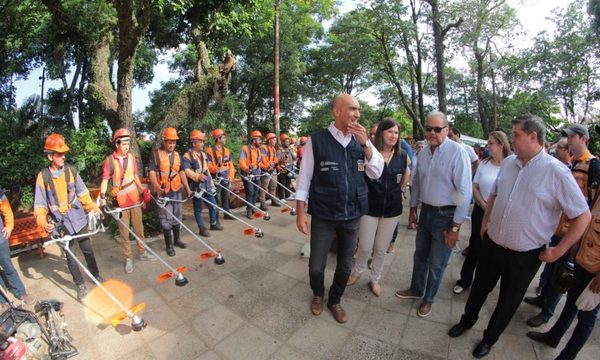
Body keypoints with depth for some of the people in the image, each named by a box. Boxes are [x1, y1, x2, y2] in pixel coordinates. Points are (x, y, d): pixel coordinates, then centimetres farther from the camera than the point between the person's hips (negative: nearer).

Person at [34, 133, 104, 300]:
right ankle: (80, 285, 26)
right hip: (61, 223, -1)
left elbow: (82, 192, 6)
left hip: (78, 219, 1)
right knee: (70, 256, 11)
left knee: (87, 250, 13)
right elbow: (40, 203, -5)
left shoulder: (71, 170, -4)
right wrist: (43, 221, -17)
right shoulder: (43, 176, -9)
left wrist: (92, 207, 0)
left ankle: (96, 275, 33)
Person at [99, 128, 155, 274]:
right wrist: (103, 196, -18)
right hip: (120, 201, -3)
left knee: (139, 228, 14)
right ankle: (128, 258, 21)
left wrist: (142, 190, 8)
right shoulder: (109, 160, -9)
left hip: (135, 199, 3)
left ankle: (142, 253, 29)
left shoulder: (131, 157, 2)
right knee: (124, 232, 7)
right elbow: (105, 180, -7)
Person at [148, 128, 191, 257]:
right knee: (166, 219, 3)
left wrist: (187, 188, 6)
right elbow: (151, 172, -15)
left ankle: (177, 240, 33)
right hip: (163, 193, -5)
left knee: (177, 217, 16)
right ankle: (169, 245, 17)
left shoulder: (177, 155, 10)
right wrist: (157, 187, -31)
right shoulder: (155, 154, -6)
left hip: (177, 191, 5)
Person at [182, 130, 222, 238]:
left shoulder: (203, 154, 14)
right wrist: (198, 176, -38)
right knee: (198, 208, 6)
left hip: (207, 185, 7)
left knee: (213, 204, 13)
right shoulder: (187, 156, -11)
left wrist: (211, 183, 19)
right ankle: (202, 228, 18)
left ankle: (214, 223, 31)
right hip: (197, 186, -7)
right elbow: (187, 171, -22)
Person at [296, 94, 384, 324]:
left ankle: (334, 301, 46)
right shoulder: (316, 140, -10)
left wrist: (365, 144, -14)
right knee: (316, 266, 11)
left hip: (353, 216, 4)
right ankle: (318, 295, 45)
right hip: (322, 216, -3)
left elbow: (376, 173, -1)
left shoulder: (360, 140, 2)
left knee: (345, 265, 18)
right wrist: (301, 212, -8)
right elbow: (304, 178, -7)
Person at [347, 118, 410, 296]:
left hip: (392, 208, 3)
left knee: (381, 248, 14)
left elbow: (407, 174, 17)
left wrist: (398, 191, 12)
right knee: (365, 247, 5)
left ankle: (375, 279, 36)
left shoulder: (402, 155, 0)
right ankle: (357, 272, 36)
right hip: (370, 207, -3)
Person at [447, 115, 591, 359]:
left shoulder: (556, 172, -17)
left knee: (508, 302, 18)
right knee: (480, 288, 21)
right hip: (492, 244, 4)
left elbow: (583, 216, -11)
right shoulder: (508, 162, -2)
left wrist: (558, 251, -10)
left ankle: (489, 338, 41)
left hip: (525, 255, -3)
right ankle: (467, 320, 46)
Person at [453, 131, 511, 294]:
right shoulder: (484, 164, 1)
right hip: (481, 211, 2)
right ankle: (465, 279, 23)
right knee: (475, 245, 10)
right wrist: (485, 207, -5)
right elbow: (474, 188, 3)